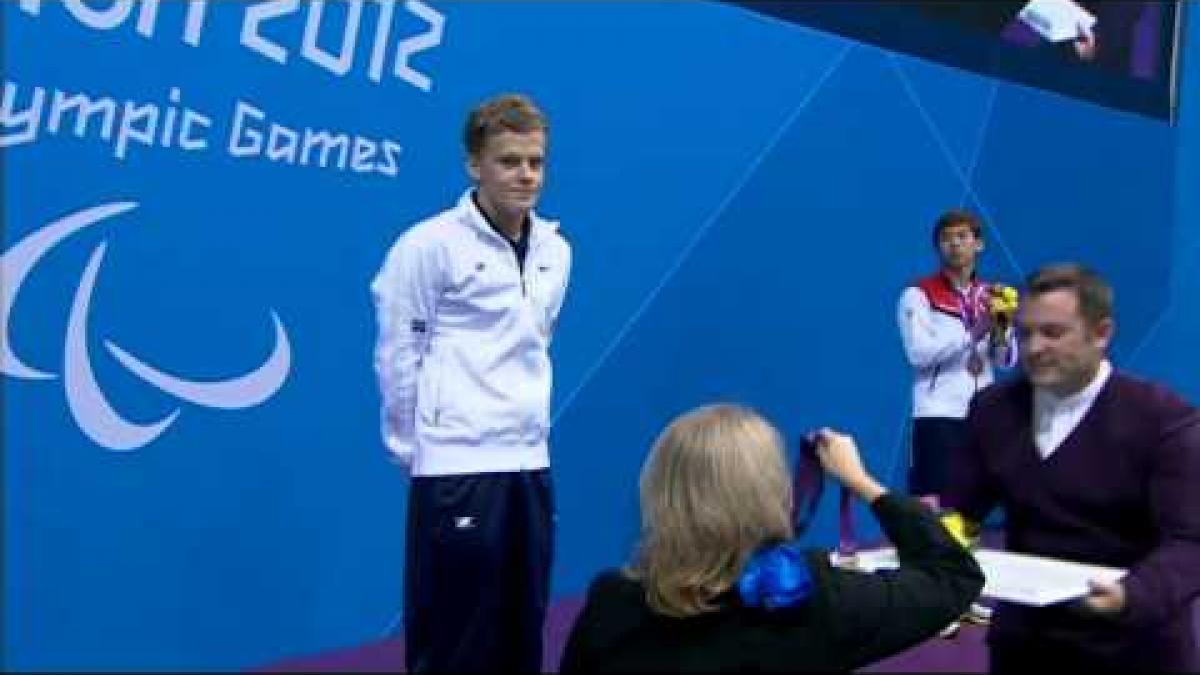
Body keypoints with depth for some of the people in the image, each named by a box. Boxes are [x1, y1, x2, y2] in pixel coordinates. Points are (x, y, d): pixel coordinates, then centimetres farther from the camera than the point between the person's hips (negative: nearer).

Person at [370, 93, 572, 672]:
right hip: (456, 470, -6)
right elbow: (397, 357, -7)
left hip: (530, 465, 6)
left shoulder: (556, 251, 8)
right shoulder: (431, 245, -11)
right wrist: (411, 447, -2)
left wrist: (532, 424, 15)